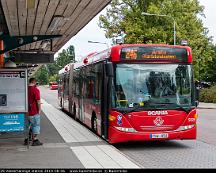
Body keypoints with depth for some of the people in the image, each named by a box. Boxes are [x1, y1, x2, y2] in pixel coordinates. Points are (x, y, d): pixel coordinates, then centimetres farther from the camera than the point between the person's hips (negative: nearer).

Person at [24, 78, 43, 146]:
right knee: (35, 125, 4)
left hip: (27, 111, 7)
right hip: (34, 112, -7)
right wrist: (39, 110, -6)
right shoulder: (35, 90, -15)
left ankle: (26, 140, 22)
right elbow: (38, 101, -16)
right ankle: (35, 140, 7)